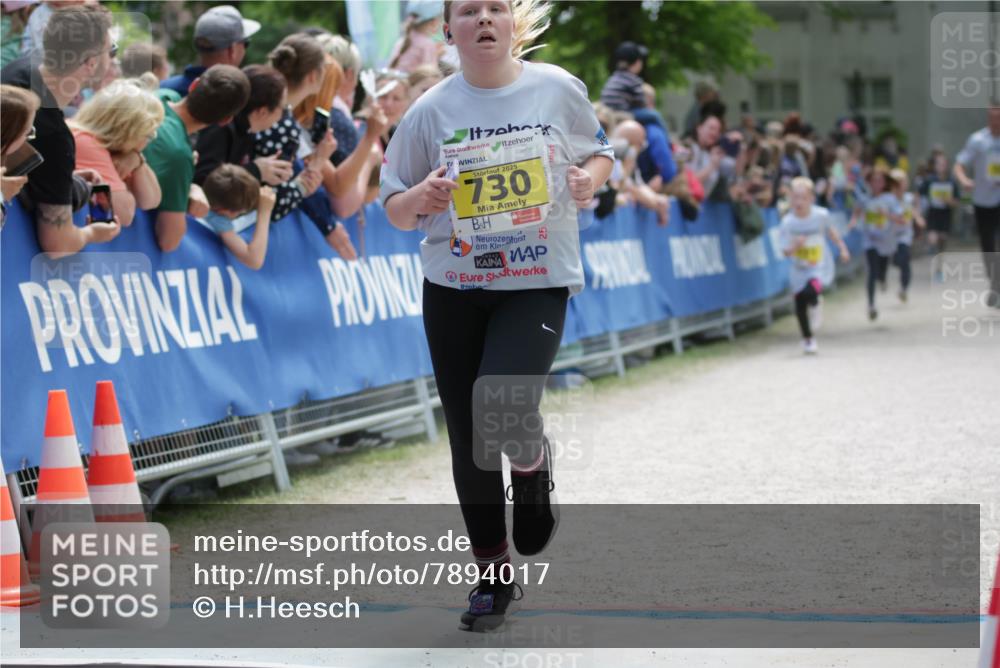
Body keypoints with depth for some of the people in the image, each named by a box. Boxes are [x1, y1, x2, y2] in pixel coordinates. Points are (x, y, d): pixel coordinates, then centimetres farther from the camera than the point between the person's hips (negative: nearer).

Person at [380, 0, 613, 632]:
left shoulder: (558, 89, -2)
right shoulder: (432, 110, -1)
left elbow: (600, 153, 15)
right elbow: (395, 210, 6)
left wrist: (590, 180, -8)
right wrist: (422, 197, -17)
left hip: (539, 282, -2)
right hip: (453, 289, 2)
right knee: (469, 442, 6)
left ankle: (533, 466, 13)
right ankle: (494, 574, 25)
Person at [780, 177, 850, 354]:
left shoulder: (821, 215, -15)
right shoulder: (788, 222, -17)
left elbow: (831, 231, 7)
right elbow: (786, 252, -13)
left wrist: (842, 248, 14)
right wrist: (795, 246, -33)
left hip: (820, 266, -1)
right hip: (799, 269, 1)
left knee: (810, 292, -29)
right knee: (800, 307, 8)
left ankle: (816, 304, 9)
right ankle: (808, 339, 33)